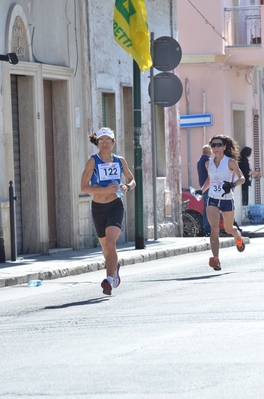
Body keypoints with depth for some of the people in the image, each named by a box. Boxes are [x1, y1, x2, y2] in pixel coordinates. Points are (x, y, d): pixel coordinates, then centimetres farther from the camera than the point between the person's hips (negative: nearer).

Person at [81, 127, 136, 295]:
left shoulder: (120, 161, 3)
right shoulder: (93, 161, -5)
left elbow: (132, 181, 16)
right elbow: (84, 187, -12)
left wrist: (127, 187, -7)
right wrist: (104, 190, -25)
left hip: (115, 206, -1)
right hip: (98, 207, 1)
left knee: (111, 242, -21)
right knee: (105, 246, 15)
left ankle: (109, 279, -25)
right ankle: (115, 266, 47)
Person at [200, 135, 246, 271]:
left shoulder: (230, 162, -7)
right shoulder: (208, 163, 6)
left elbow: (242, 178, -7)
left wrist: (233, 184, -27)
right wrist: (201, 191, 8)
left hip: (227, 200, -2)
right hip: (212, 200, 2)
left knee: (228, 229, 14)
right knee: (214, 228, -17)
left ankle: (238, 237, 52)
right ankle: (215, 259, -24)